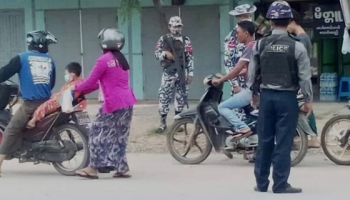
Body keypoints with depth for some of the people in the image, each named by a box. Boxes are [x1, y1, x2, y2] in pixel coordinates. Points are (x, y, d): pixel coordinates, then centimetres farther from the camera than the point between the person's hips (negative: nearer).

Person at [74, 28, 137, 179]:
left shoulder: (104, 60, -11)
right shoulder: (121, 59, 17)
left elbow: (91, 82, -8)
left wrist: (76, 87, 11)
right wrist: (84, 89, 24)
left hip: (114, 104, -8)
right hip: (127, 103, 8)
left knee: (99, 133, -1)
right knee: (119, 136, 13)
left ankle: (93, 168, -1)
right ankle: (122, 168, 11)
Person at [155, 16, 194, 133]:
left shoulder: (186, 40, 5)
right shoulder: (163, 39, 4)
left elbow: (190, 58, 4)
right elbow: (157, 54, 4)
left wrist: (190, 73, -1)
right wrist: (165, 54, -18)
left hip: (182, 72, 1)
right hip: (168, 72, -1)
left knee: (181, 97, 5)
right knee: (163, 97, -5)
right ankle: (163, 123, 2)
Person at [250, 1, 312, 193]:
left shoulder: (260, 45, -1)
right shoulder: (297, 47, -9)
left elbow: (252, 73, 6)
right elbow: (305, 76, -7)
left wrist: (254, 92, 21)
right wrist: (308, 99, 4)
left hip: (266, 96, 3)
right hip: (287, 97, -3)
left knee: (264, 141, 10)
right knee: (283, 142, 1)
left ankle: (261, 183, 15)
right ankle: (280, 184, 2)